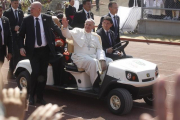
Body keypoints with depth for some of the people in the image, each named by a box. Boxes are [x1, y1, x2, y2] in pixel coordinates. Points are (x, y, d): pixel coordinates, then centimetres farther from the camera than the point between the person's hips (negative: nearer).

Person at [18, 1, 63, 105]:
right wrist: (21, 47, -9)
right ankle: (31, 96, 8)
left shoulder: (47, 18, 0)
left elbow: (56, 29, 16)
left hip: (45, 50, 2)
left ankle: (40, 97, 19)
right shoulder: (27, 20, -2)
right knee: (35, 72, -13)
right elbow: (21, 35, 3)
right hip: (33, 51, -2)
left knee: (43, 73, 5)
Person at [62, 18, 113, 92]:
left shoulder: (96, 36, 21)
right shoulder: (78, 31, 13)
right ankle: (96, 85, -26)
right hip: (80, 57, -4)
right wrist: (65, 27, -28)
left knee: (109, 61, -16)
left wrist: (102, 60, -8)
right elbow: (68, 34, -5)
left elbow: (99, 50, 11)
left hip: (94, 57, 5)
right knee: (93, 62, -35)